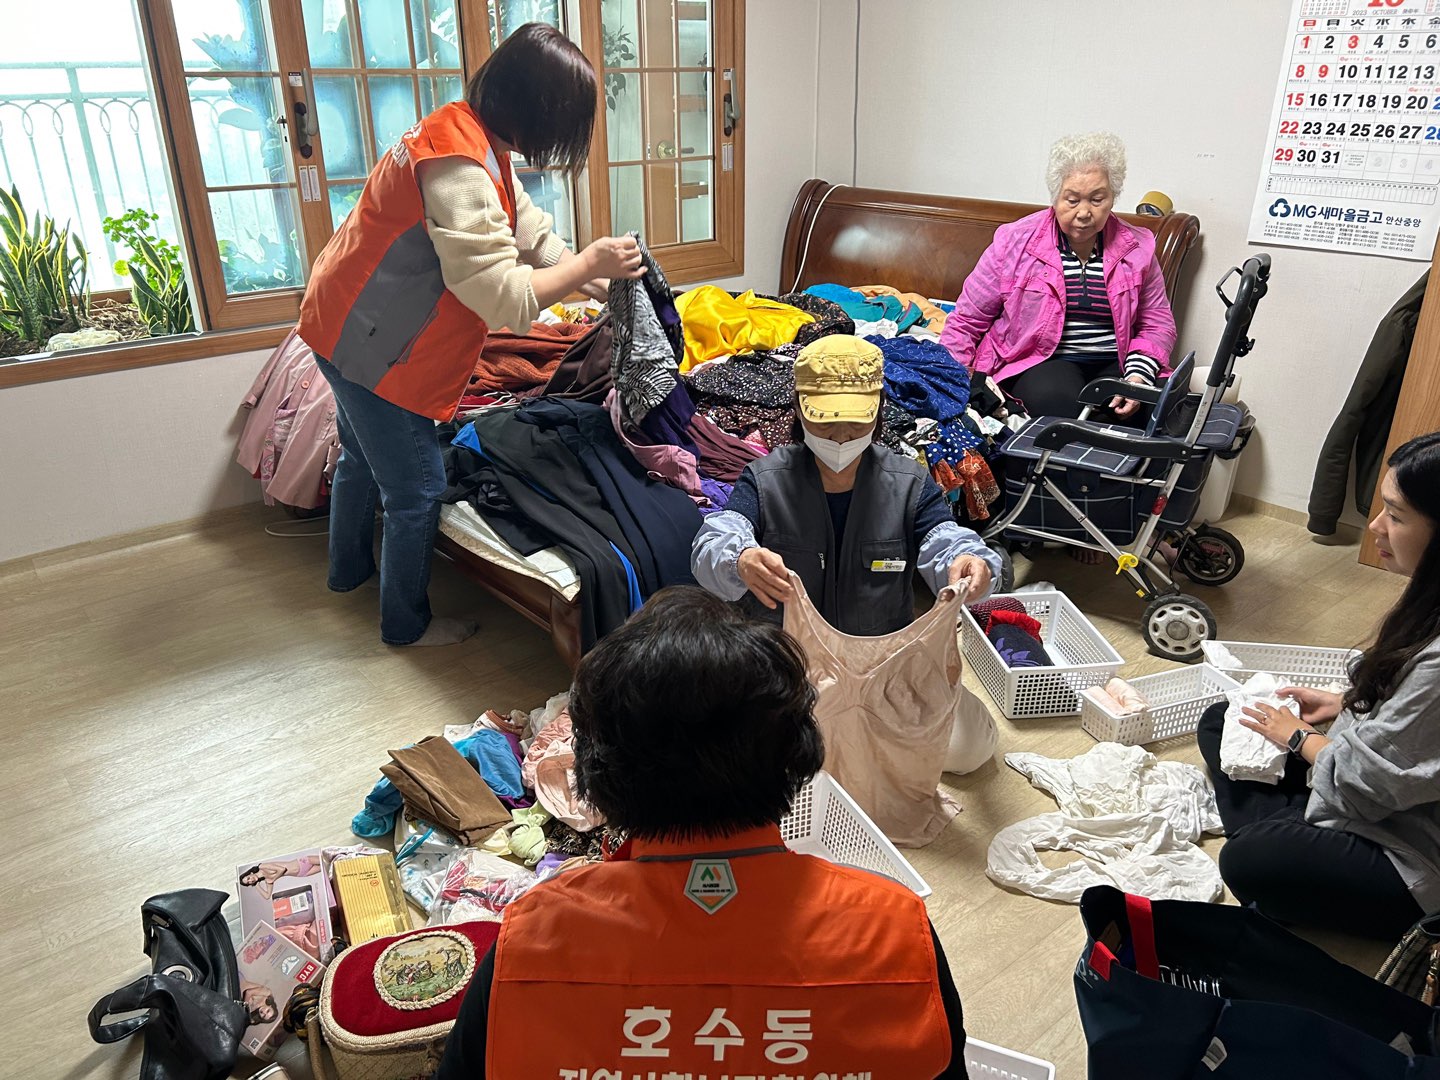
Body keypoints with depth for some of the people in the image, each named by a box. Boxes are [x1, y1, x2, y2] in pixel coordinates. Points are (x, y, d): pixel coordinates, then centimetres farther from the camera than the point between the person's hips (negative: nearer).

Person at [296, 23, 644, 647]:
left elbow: (531, 235, 8)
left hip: (349, 325, 10)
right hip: (373, 345, -10)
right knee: (417, 490, 3)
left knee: (362, 456, 28)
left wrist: (603, 284, 1)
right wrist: (590, 265, -22)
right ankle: (406, 624, 23)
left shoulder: (471, 139, 3)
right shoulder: (457, 167, -30)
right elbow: (506, 298, -33)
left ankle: (349, 569, 51)